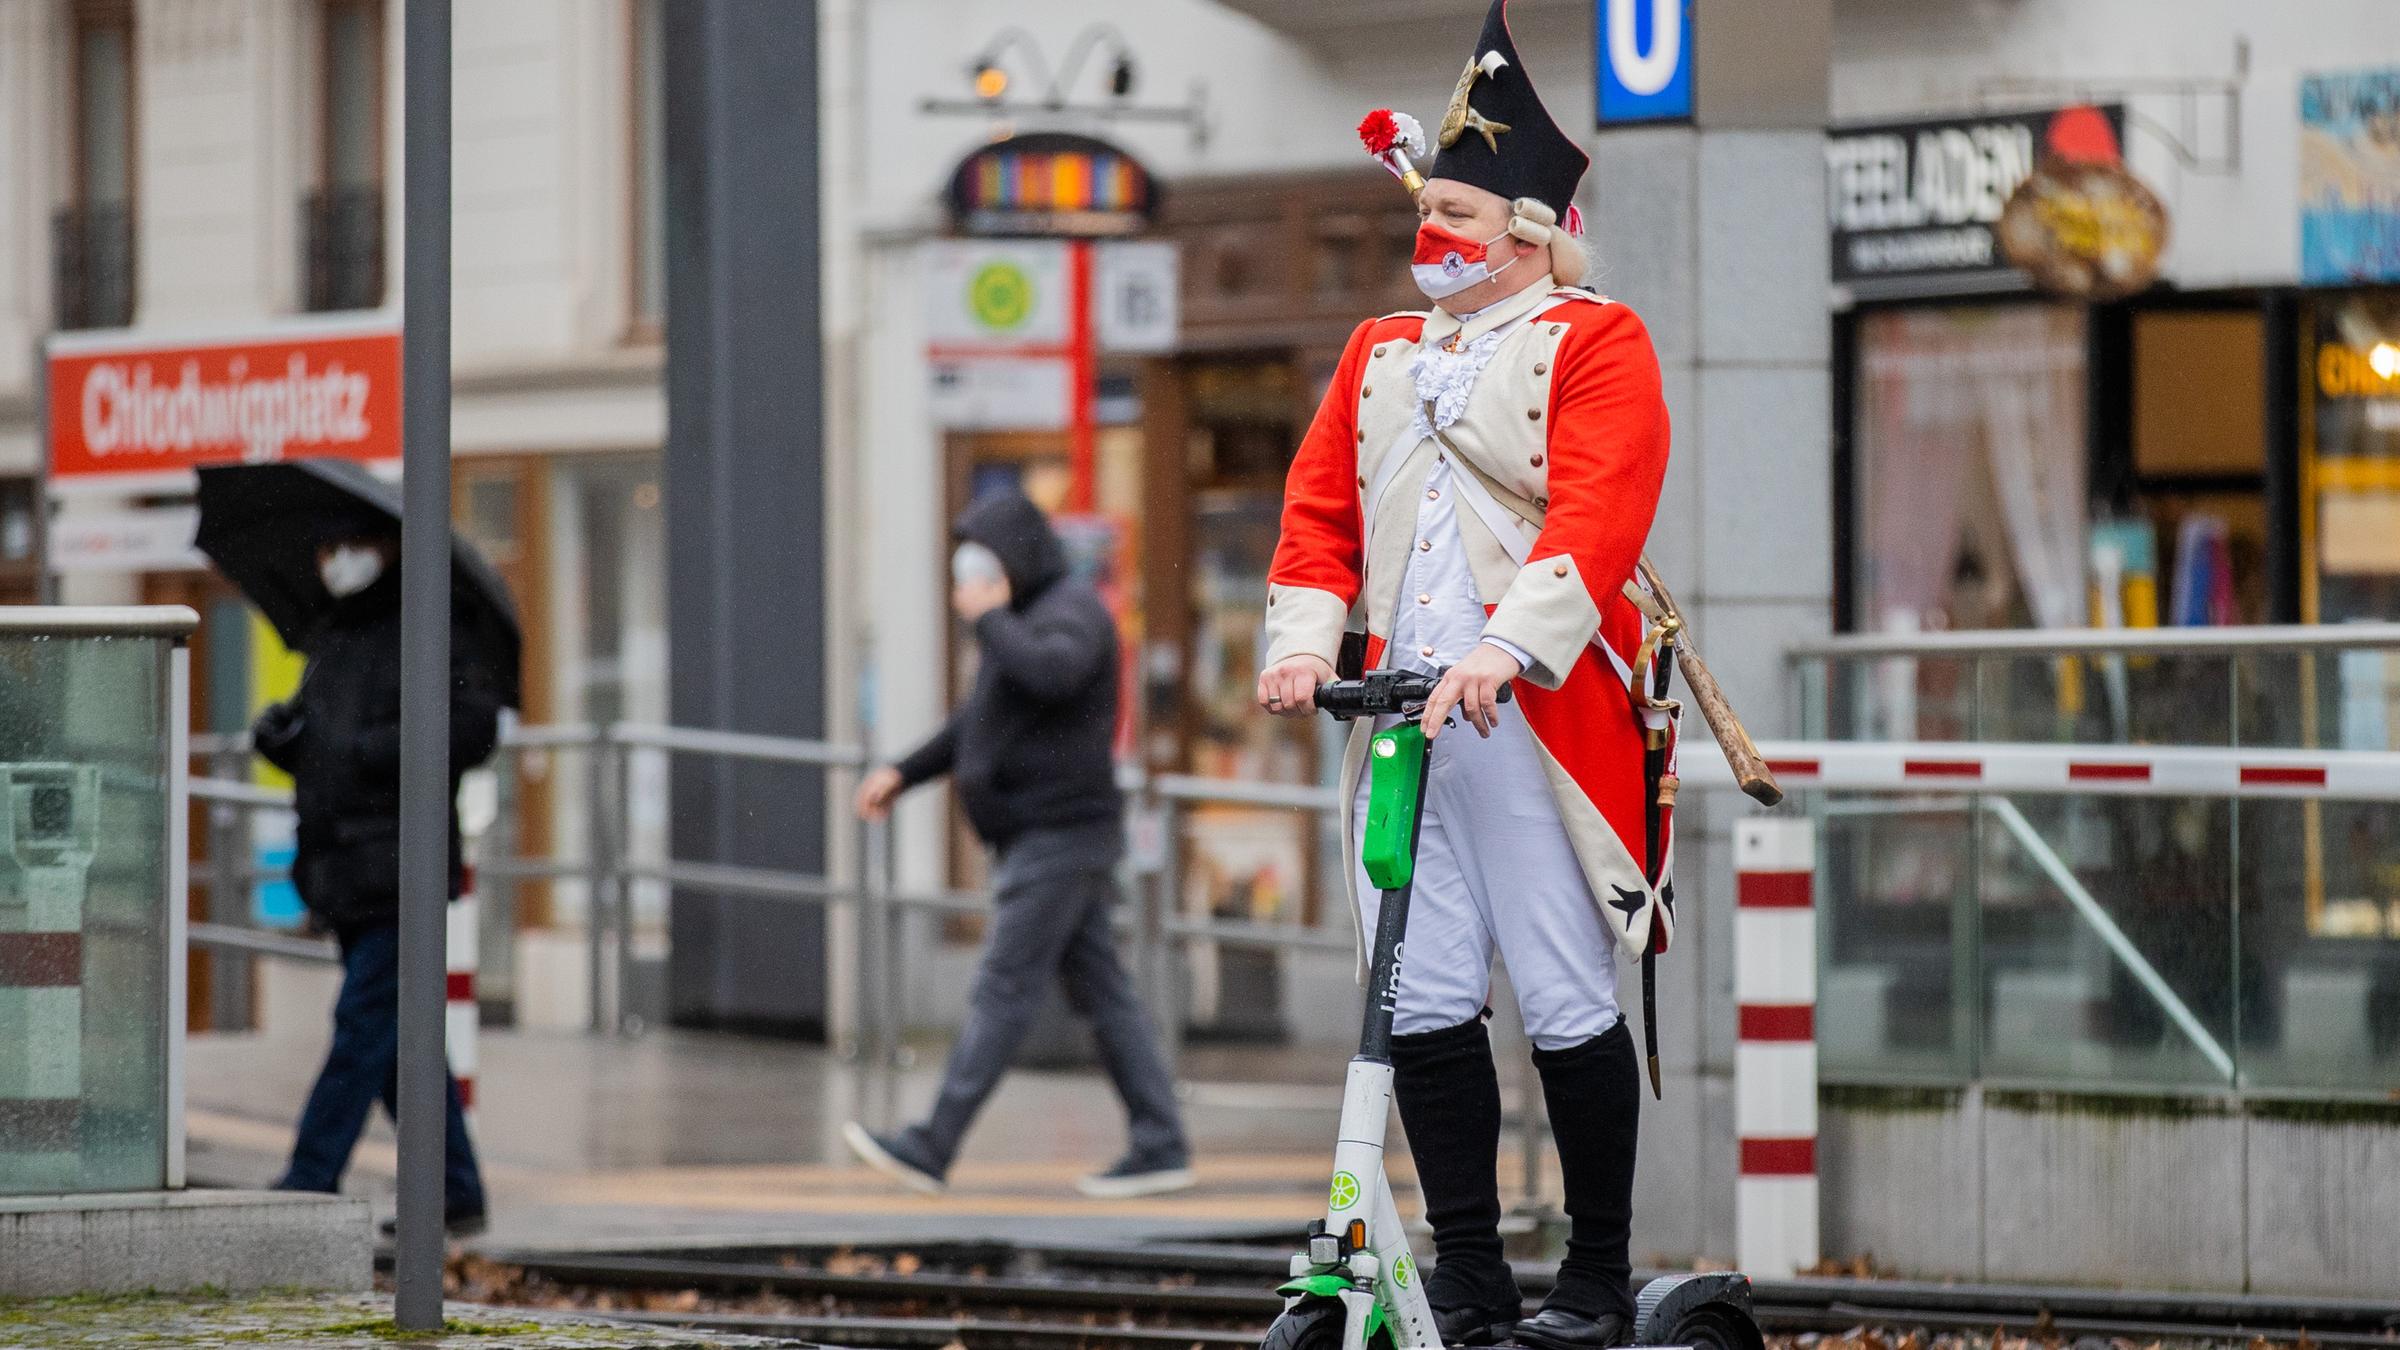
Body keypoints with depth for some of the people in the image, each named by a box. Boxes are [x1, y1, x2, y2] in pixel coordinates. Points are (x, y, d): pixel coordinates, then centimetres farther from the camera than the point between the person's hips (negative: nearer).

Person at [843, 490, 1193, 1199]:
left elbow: (1050, 674, -36)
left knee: (1003, 992, -9)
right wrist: (902, 774, 17)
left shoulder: (1073, 611, -12)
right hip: (1036, 840, 10)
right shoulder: (1029, 621, 19)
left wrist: (989, 617, -20)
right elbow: (975, 726, 26)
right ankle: (1160, 1147, 6)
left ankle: (930, 1148, -10)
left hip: (1061, 839, -10)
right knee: (1100, 993, 7)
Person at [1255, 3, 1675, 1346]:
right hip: (1402, 716, 6)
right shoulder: (1381, 354, 19)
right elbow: (1320, 505, 14)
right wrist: (1304, 639, -4)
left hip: (1542, 718, -6)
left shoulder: (1595, 343, 0)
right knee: (1426, 1000, 1)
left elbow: (1598, 516, -13)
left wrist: (1505, 647, -26)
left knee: (1568, 1003, -3)